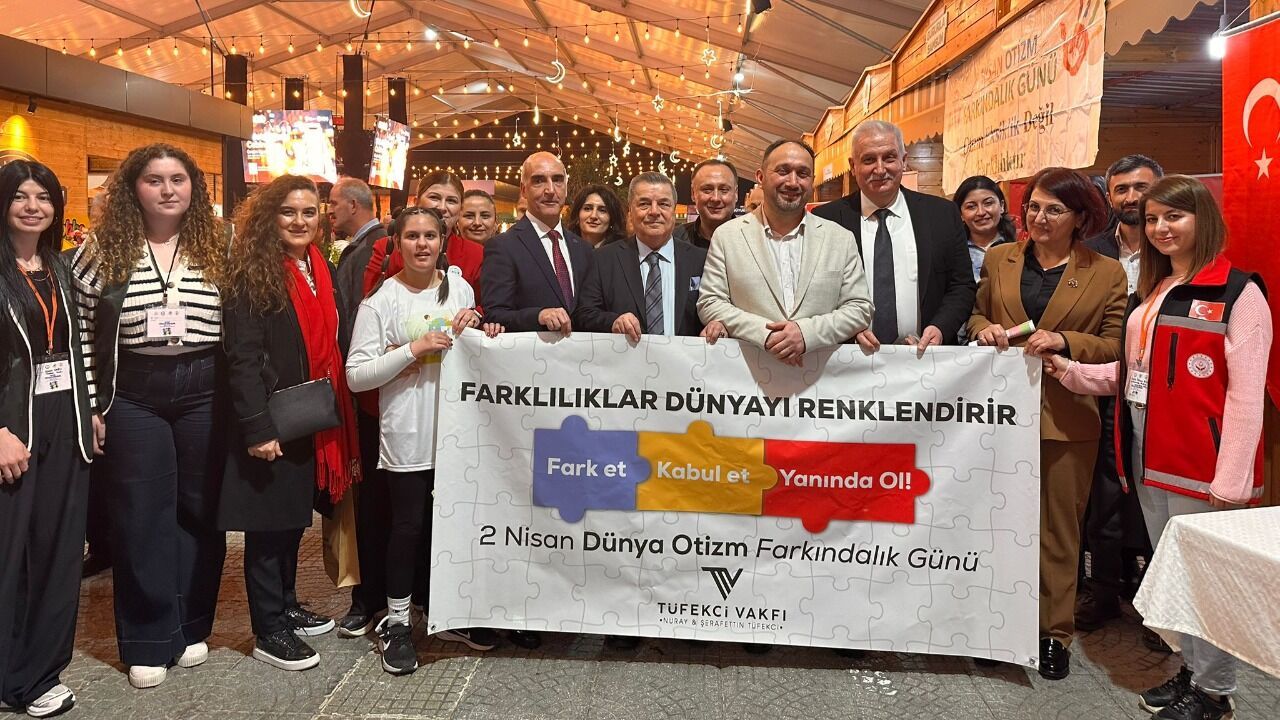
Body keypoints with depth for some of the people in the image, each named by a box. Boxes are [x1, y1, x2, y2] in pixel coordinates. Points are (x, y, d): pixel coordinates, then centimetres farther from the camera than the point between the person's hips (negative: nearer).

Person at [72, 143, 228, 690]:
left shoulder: (219, 249, 3)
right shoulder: (102, 250, 0)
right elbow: (79, 333, 3)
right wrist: (89, 406, -1)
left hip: (207, 392, 1)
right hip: (132, 396, -1)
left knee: (200, 509, 9)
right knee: (141, 515, 5)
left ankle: (191, 627, 24)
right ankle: (149, 641, 17)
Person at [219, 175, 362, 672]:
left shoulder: (323, 271, 10)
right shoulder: (252, 273, -11)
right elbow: (242, 357, -17)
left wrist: (338, 416, 9)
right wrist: (257, 427, -22)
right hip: (271, 420, -7)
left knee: (293, 515, 17)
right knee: (270, 521, 2)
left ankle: (286, 607, 32)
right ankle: (268, 631, 14)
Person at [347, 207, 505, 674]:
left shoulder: (460, 287, 8)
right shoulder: (380, 301, -6)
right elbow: (356, 375, -11)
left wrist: (476, 332, -2)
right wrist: (414, 348, -19)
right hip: (408, 435, -4)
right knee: (409, 526, 4)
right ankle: (396, 621, 23)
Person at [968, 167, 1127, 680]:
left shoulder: (1106, 273, 1)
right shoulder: (998, 259, 7)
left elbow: (1115, 345, 0)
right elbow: (977, 313, 17)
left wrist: (1064, 340, -17)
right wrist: (984, 328, -6)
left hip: (1066, 416, -2)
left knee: (1059, 526, 6)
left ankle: (1055, 631, 19)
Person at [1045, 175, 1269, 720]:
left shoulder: (1237, 292, -9)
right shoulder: (1148, 293, 16)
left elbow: (1246, 392, -14)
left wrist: (1231, 477, -18)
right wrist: (1068, 371, 3)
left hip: (1200, 462, -7)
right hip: (1149, 458, 7)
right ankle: (1189, 668, 31)